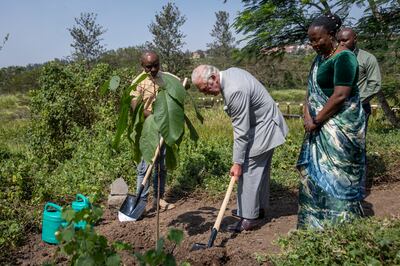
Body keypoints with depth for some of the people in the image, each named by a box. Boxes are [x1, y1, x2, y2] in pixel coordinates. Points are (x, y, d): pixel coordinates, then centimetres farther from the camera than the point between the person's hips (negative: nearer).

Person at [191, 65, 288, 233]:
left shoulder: (234, 91, -31)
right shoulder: (229, 73, -1)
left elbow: (241, 131, -26)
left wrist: (237, 162, -20)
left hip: (263, 127, -10)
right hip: (263, 122, 10)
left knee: (248, 170, -6)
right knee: (260, 169, 18)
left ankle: (250, 218, 2)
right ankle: (258, 208, 31)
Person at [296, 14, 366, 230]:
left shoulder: (343, 58, -14)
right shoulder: (320, 58, 14)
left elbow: (340, 96, -21)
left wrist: (316, 121, -14)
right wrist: (307, 116, -4)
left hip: (340, 127, -9)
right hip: (320, 126, 9)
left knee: (336, 174, -3)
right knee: (315, 172, 12)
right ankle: (315, 223, 25)